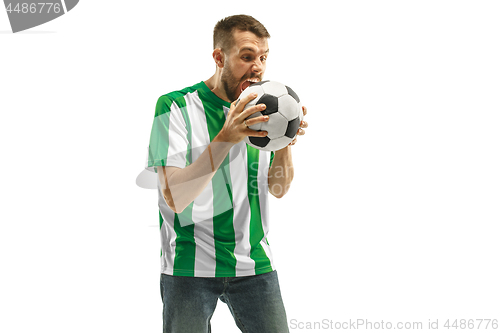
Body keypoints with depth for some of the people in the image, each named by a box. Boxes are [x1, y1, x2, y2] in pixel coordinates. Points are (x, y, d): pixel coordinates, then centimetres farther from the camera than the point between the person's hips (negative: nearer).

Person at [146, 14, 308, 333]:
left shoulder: (258, 109, 7)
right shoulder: (176, 107, -9)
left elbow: (278, 189, 4)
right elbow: (175, 197, -20)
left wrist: (285, 143, -15)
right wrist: (225, 139, -31)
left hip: (254, 264, 4)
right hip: (190, 267, -4)